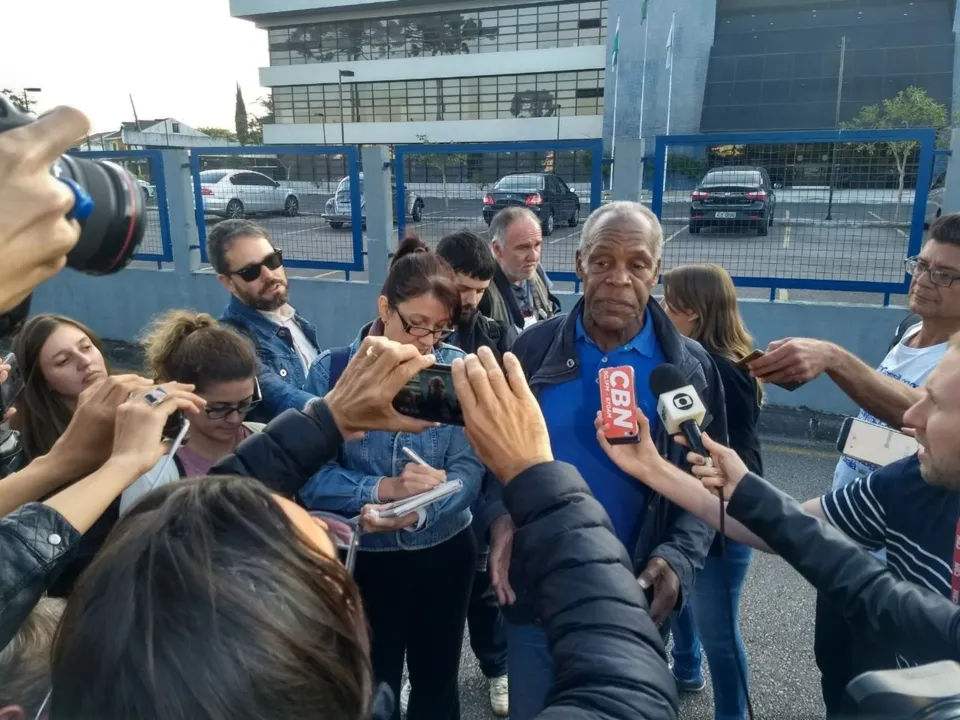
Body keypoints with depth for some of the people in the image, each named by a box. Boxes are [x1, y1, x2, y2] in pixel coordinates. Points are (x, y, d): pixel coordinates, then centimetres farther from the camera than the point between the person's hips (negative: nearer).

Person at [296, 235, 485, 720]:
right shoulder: (333, 370, -11)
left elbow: (469, 468, -14)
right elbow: (311, 477, -16)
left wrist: (420, 510, -31)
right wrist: (385, 489, -29)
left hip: (444, 553, 1)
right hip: (364, 558, -1)